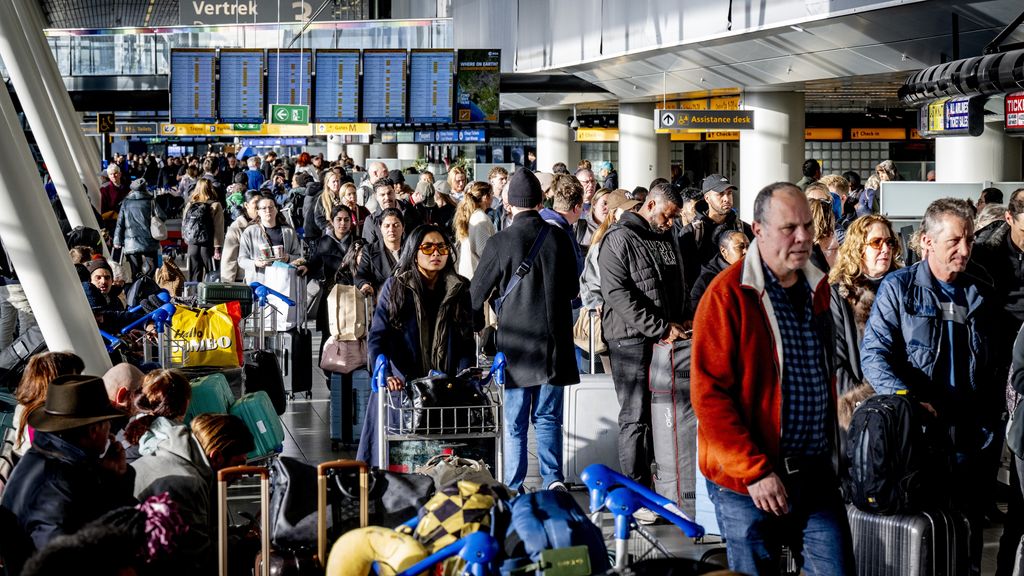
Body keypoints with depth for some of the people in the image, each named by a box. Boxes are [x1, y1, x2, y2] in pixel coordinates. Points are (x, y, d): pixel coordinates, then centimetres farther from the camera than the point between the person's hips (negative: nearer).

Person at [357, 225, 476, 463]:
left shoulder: (460, 290, 8)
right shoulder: (395, 288, 2)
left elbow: (467, 341, 6)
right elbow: (377, 337, -5)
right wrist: (385, 375, -20)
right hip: (401, 387, -1)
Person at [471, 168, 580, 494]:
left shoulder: (499, 242, -10)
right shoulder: (559, 239, -2)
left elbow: (478, 293, -2)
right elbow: (573, 289, 11)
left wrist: (476, 326, 16)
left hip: (516, 343, -2)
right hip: (554, 340, 2)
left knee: (514, 421, 7)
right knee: (548, 417, 12)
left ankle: (513, 488, 8)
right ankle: (553, 479, 2)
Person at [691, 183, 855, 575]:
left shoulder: (817, 287, 10)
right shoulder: (728, 293, -12)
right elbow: (708, 393, -16)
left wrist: (831, 443, 17)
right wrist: (755, 471, -18)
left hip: (816, 474, 6)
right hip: (748, 482, -6)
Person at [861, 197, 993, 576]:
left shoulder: (979, 295, 11)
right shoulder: (899, 288, -3)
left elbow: (991, 371, 16)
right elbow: (874, 354, -13)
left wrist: (990, 427, 9)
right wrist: (908, 400, -26)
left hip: (969, 442, 4)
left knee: (969, 533, 10)